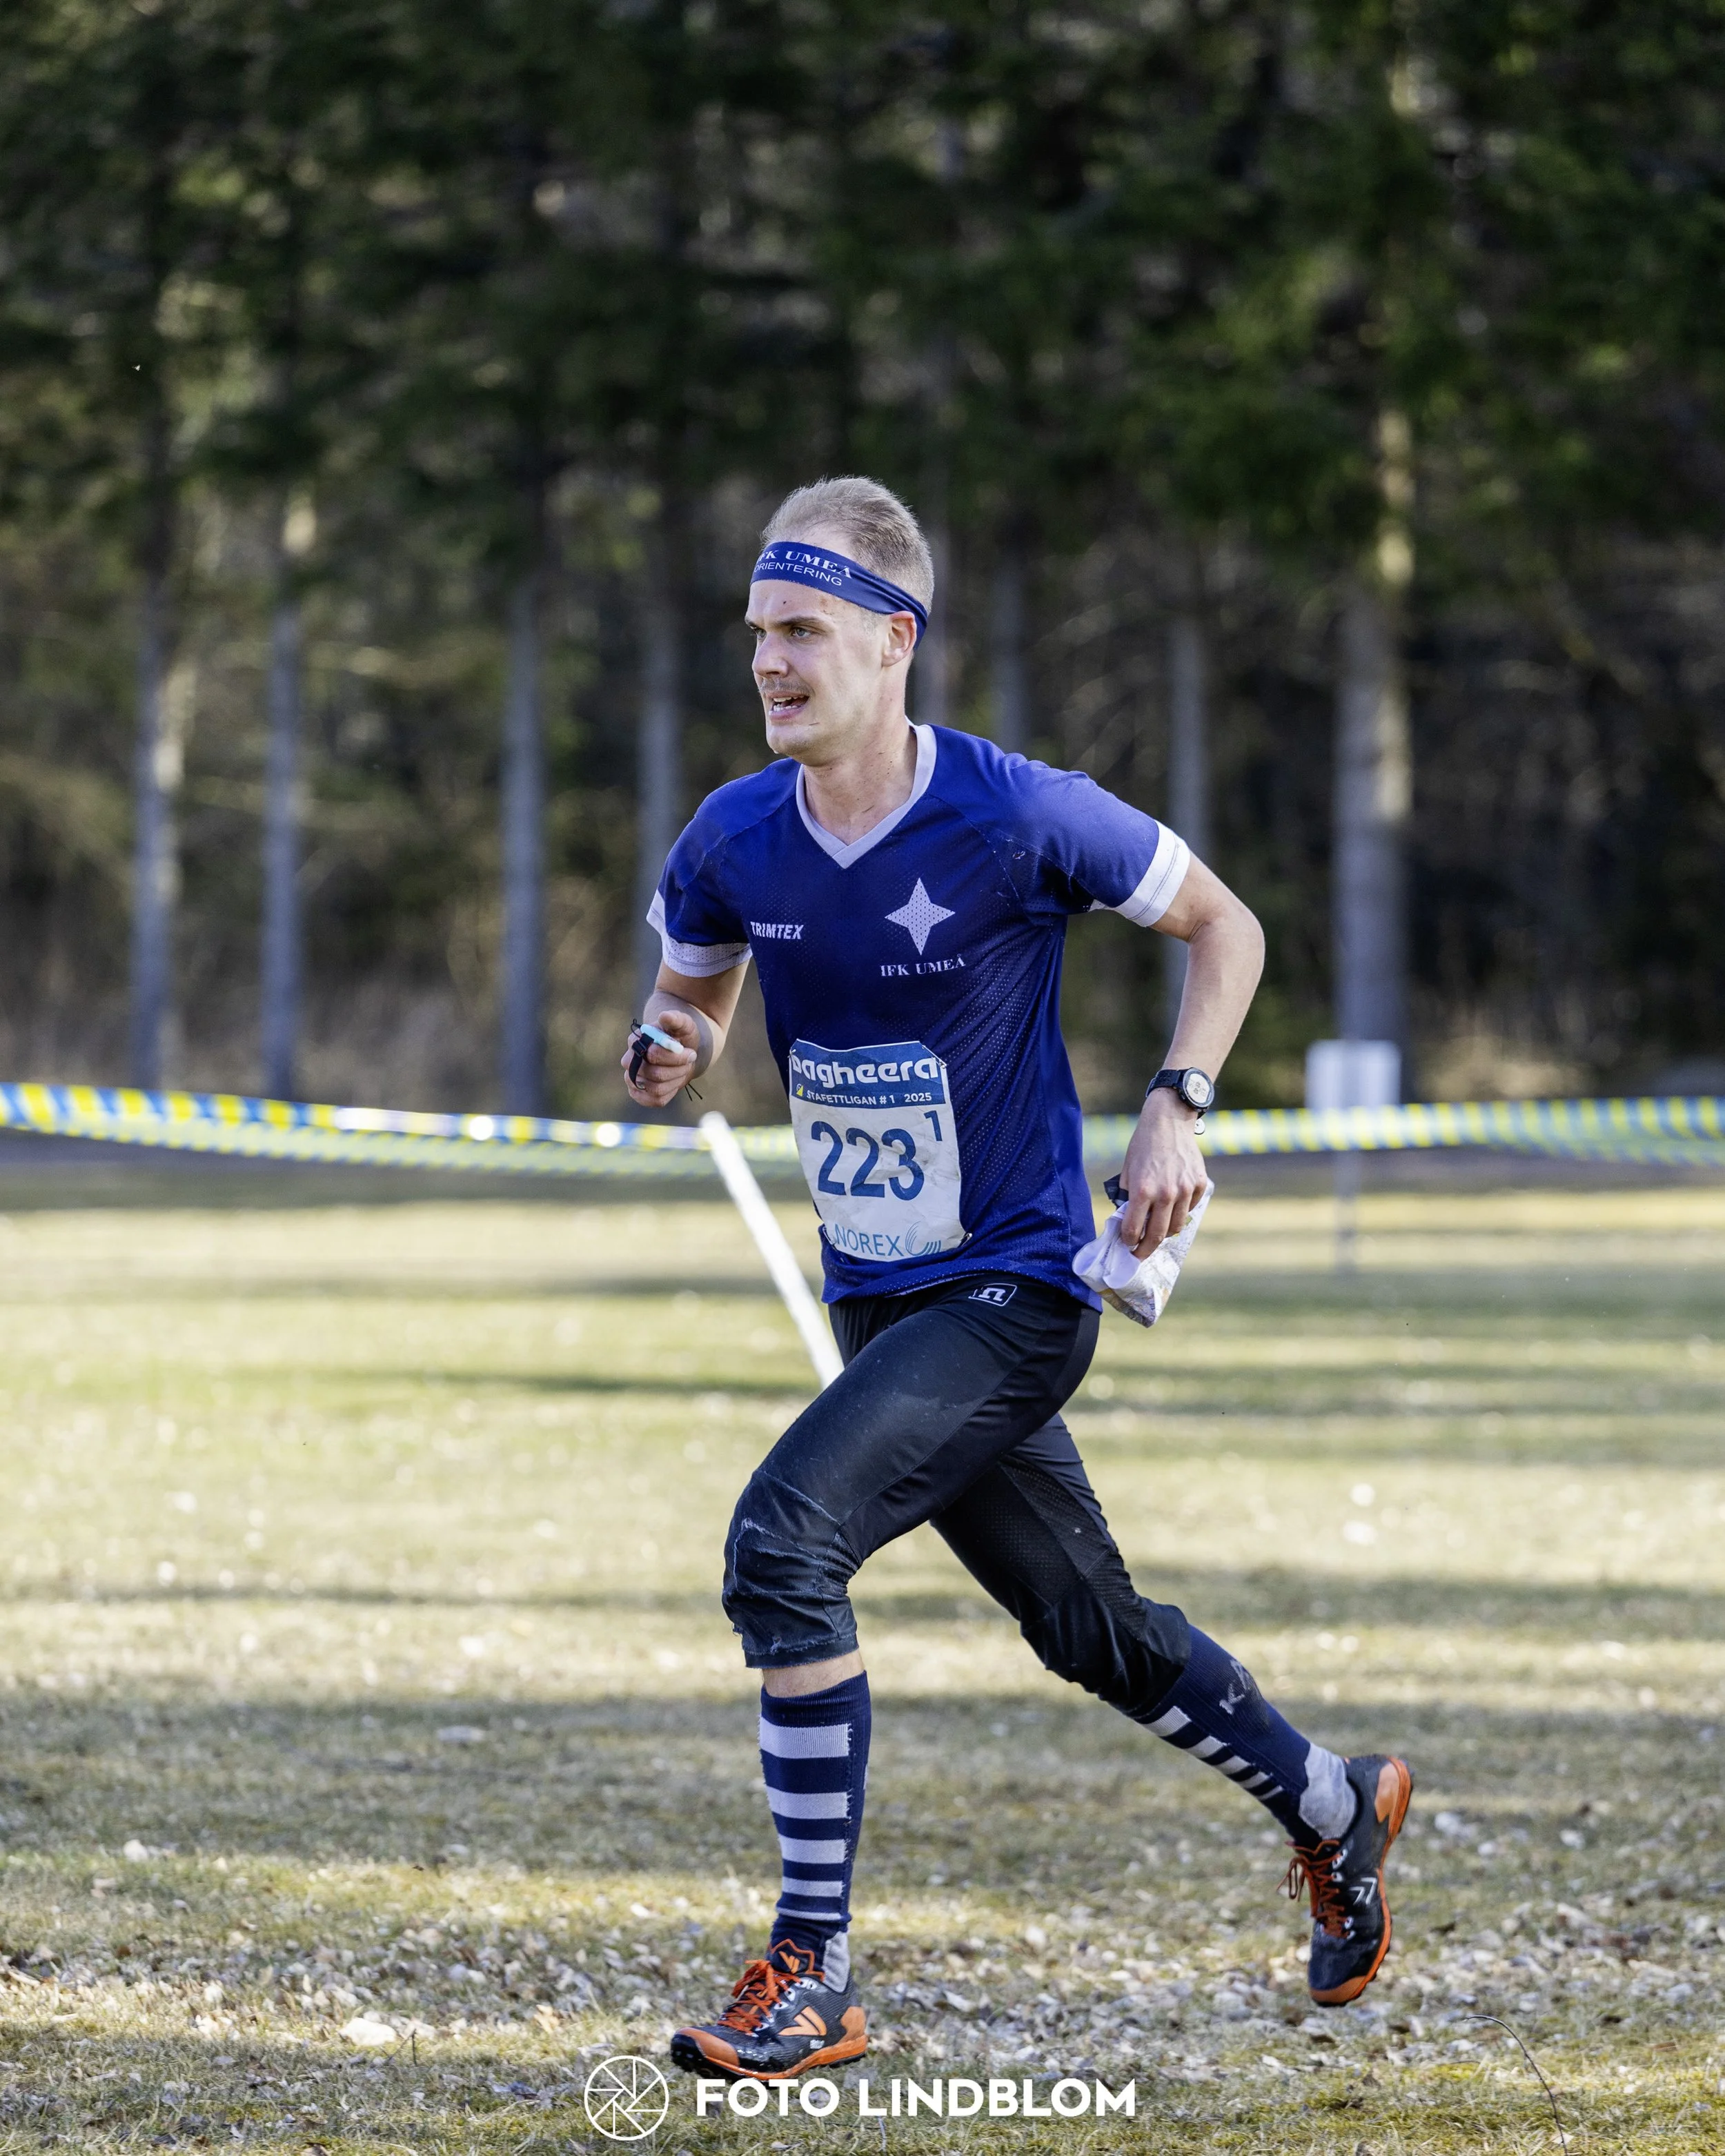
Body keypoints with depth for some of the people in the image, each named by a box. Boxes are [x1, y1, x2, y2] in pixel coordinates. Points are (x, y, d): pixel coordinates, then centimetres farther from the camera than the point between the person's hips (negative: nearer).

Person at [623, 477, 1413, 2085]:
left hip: (1013, 1296, -6)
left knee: (782, 1544, -23)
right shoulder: (735, 841, -3)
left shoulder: (1017, 817, -16)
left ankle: (813, 1979, -16)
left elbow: (1225, 929, -2)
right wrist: (665, 1051, -11)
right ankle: (1331, 1806, 44)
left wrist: (1177, 1106, -15)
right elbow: (692, 1008, 13)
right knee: (1088, 1628, 18)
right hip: (880, 1302, 6)